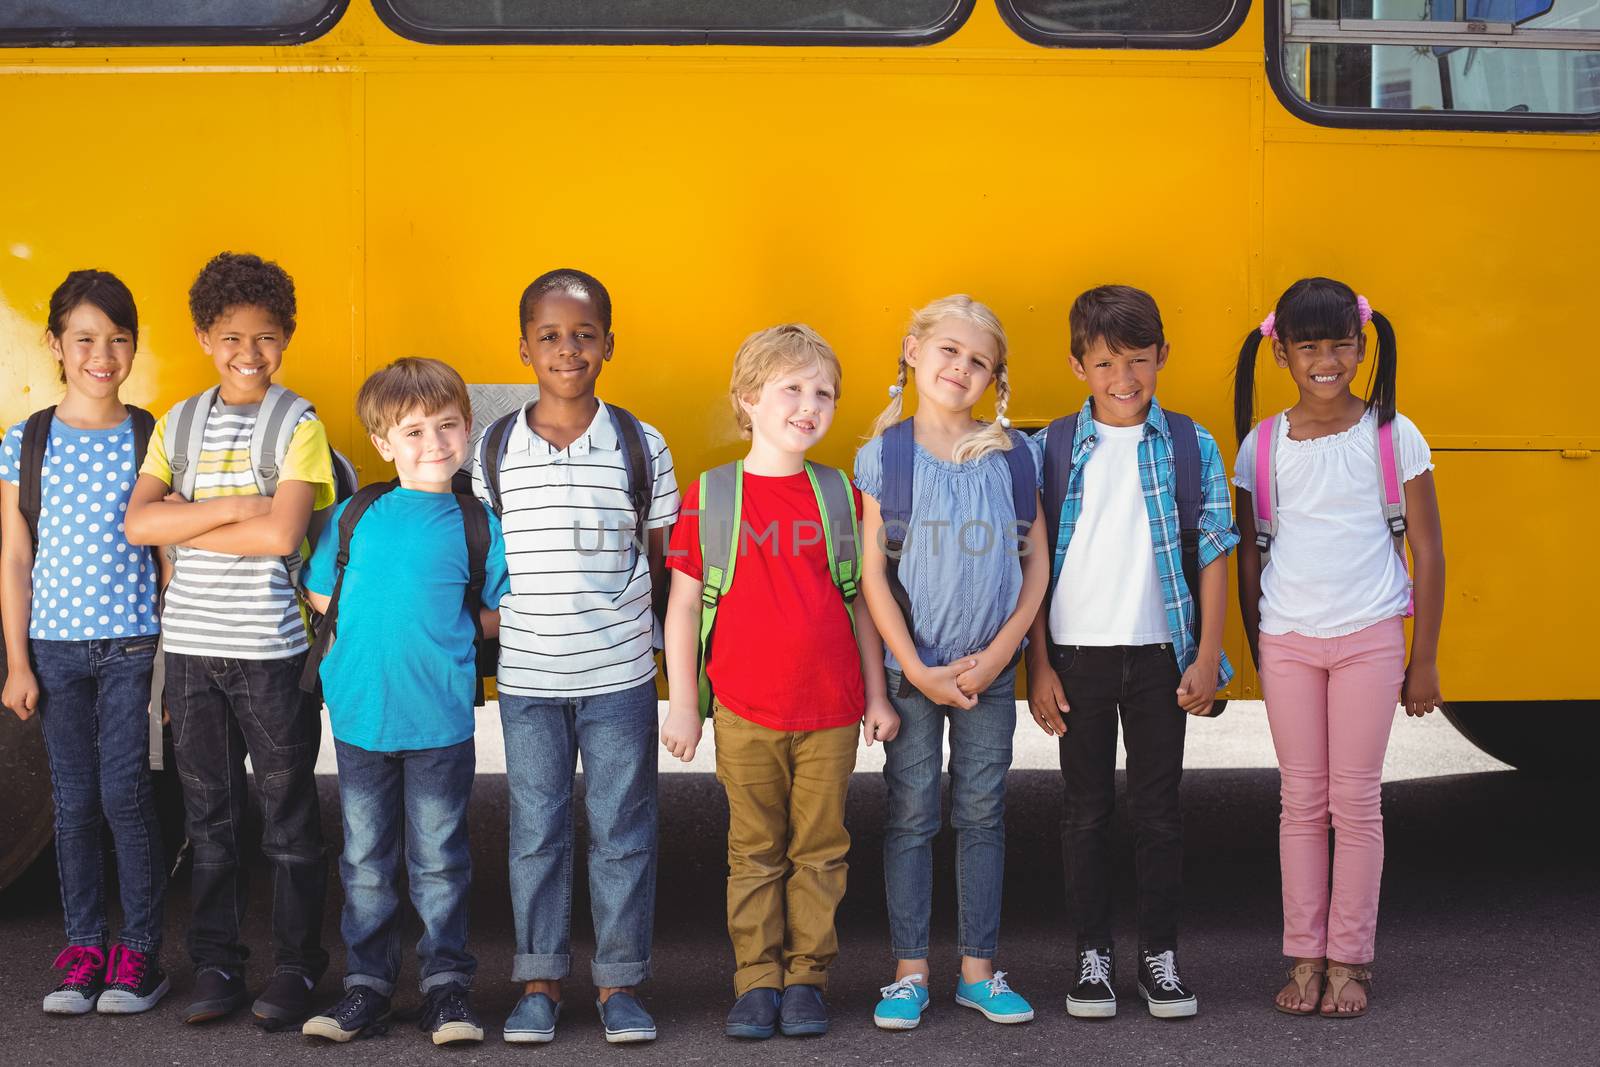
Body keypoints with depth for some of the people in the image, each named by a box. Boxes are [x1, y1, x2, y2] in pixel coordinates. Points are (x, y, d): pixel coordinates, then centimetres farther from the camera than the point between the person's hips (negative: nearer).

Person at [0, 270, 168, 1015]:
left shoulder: (152, 438, -1)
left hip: (135, 646, -2)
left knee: (126, 795, -4)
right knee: (74, 802, 7)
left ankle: (140, 953, 7)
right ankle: (83, 950, 17)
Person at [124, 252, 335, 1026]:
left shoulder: (299, 427, -4)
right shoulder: (178, 425, 8)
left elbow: (281, 535, -17)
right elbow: (138, 523, -5)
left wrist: (183, 524, -9)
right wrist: (234, 507, -14)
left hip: (271, 649, -4)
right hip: (191, 643, 4)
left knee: (288, 815, 4)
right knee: (210, 815, 10)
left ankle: (295, 968, 14)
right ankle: (217, 967, 20)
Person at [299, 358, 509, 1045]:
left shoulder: (476, 524, -1)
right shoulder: (355, 513, 3)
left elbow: (495, 616, 6)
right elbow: (319, 594, 12)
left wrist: (440, 629, -2)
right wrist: (378, 625, 4)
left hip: (440, 720, -2)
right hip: (360, 712, 2)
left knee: (439, 860, 6)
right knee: (366, 859, 10)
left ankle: (446, 985, 16)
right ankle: (367, 982, 21)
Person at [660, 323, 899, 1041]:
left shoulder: (840, 497, 6)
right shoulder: (708, 498, 0)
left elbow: (860, 602, 11)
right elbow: (683, 605, 3)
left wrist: (876, 695, 9)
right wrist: (682, 705, 0)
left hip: (831, 712, 1)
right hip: (745, 712, -1)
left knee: (820, 850, 6)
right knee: (755, 852, 5)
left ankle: (806, 979, 16)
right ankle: (757, 980, 14)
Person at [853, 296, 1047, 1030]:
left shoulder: (1010, 455, 2)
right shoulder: (885, 454, -2)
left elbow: (1036, 564, 4)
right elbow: (872, 573, -4)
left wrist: (999, 653, -6)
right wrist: (916, 669, -9)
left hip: (989, 668, 1)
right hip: (909, 667, -1)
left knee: (982, 813, 7)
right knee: (911, 815, 3)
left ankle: (978, 969, 17)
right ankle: (910, 971, 12)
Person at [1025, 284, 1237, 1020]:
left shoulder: (1190, 447, 0)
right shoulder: (1053, 449, -1)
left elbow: (1211, 554, 3)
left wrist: (1208, 656, -2)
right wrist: (1038, 666, -2)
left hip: (1160, 654, 0)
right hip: (1078, 655, 0)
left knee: (1159, 808, 7)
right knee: (1087, 810, 8)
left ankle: (1161, 955, 19)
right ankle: (1093, 956, 19)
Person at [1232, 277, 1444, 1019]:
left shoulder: (1393, 437, -3)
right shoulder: (1261, 447, 1)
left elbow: (1428, 553, 1)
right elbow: (1250, 557, 9)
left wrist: (1424, 661, 1)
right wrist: (1257, 654, 9)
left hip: (1370, 638, -1)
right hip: (1288, 642, 2)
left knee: (1356, 802, 2)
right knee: (1301, 803, 7)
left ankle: (1350, 961, 11)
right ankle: (1304, 958, 15)